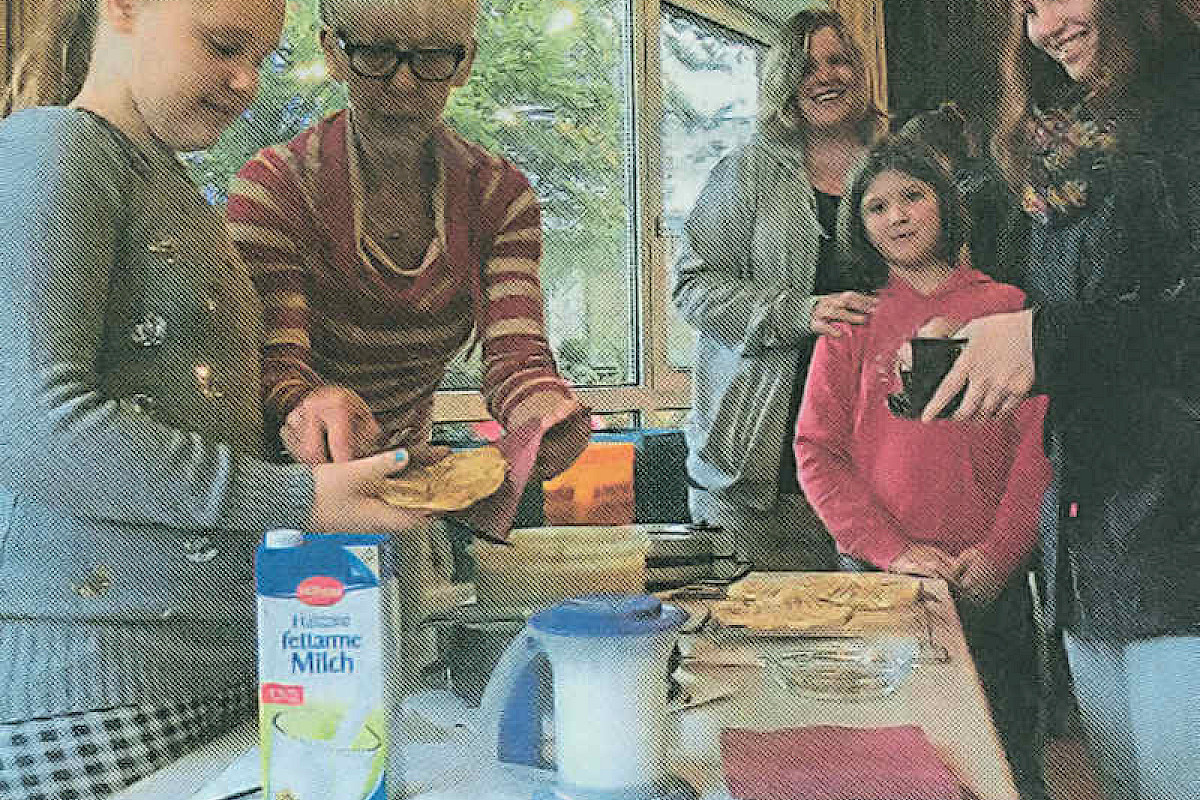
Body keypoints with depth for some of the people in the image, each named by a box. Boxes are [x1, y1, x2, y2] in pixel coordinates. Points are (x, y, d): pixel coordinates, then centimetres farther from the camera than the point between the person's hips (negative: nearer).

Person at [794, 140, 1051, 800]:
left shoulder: (1006, 306, 6)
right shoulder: (853, 322, 5)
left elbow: (1038, 440, 1)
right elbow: (817, 453, 0)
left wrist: (1001, 552, -10)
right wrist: (893, 549, -11)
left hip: (993, 579, 0)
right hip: (879, 574, 0)